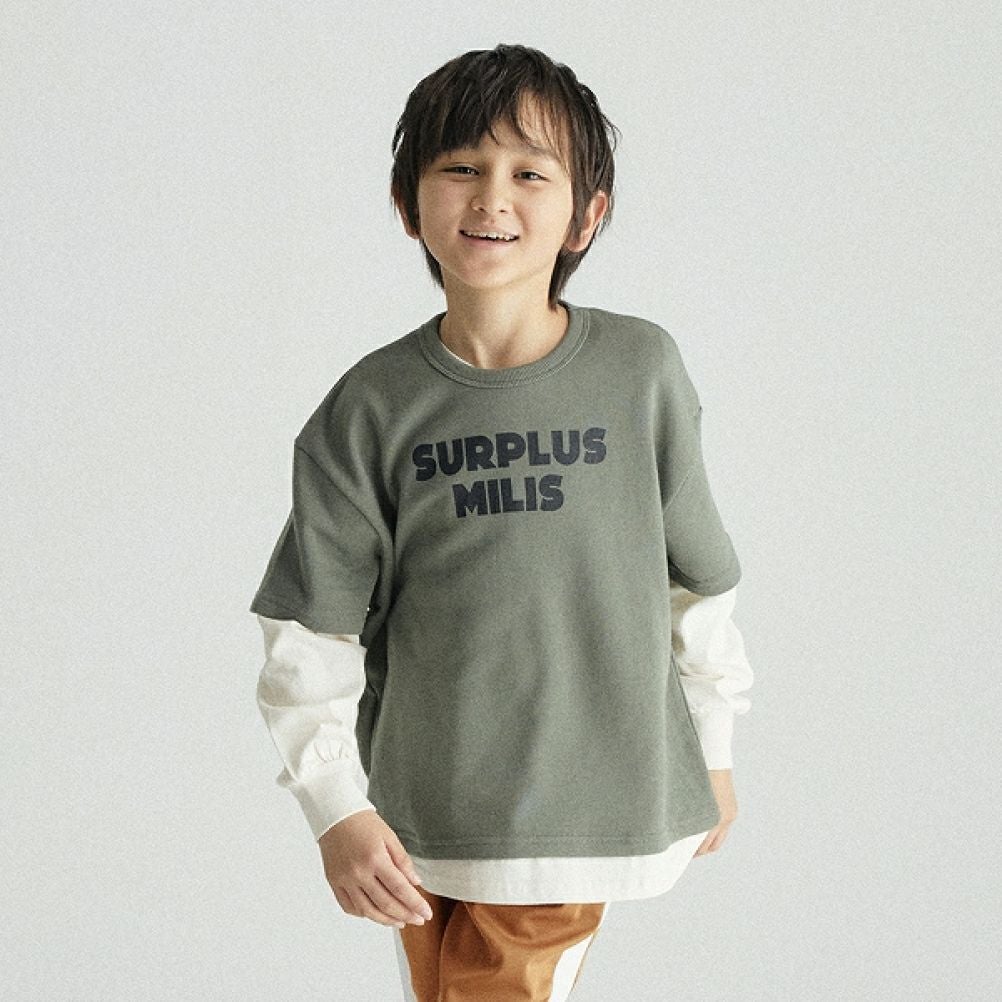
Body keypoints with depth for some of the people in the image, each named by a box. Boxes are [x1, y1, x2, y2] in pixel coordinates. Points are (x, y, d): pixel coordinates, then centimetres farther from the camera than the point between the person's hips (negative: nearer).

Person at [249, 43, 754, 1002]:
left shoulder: (641, 371, -8)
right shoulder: (372, 408, -7)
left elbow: (696, 578, 3)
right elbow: (311, 633, -4)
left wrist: (712, 749, 11)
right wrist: (335, 810, -9)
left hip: (579, 797, -1)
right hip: (418, 810, 2)